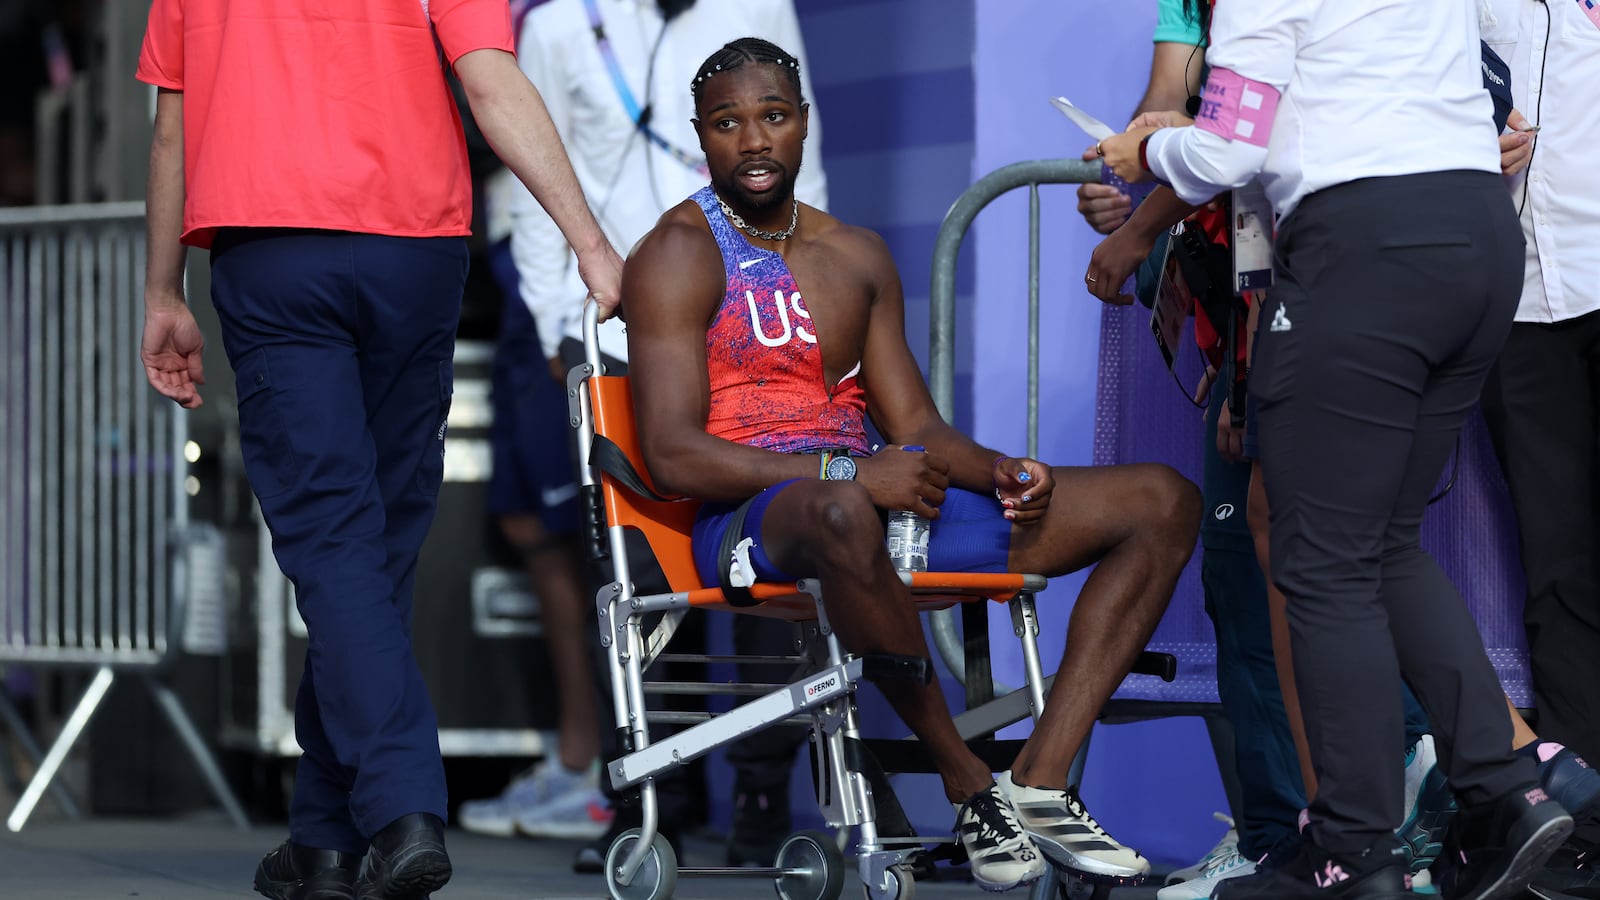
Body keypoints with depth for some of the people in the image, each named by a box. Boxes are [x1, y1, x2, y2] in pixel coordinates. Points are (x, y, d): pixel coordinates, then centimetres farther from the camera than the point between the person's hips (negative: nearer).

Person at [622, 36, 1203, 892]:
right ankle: (968, 786, -27)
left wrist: (999, 472, -5)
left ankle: (1039, 784, -18)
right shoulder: (680, 255, -1)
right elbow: (672, 453, -13)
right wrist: (851, 475, -22)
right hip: (749, 518, -7)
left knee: (1163, 501, -2)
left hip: (862, 496, 7)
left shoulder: (857, 256, 21)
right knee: (842, 514, -47)